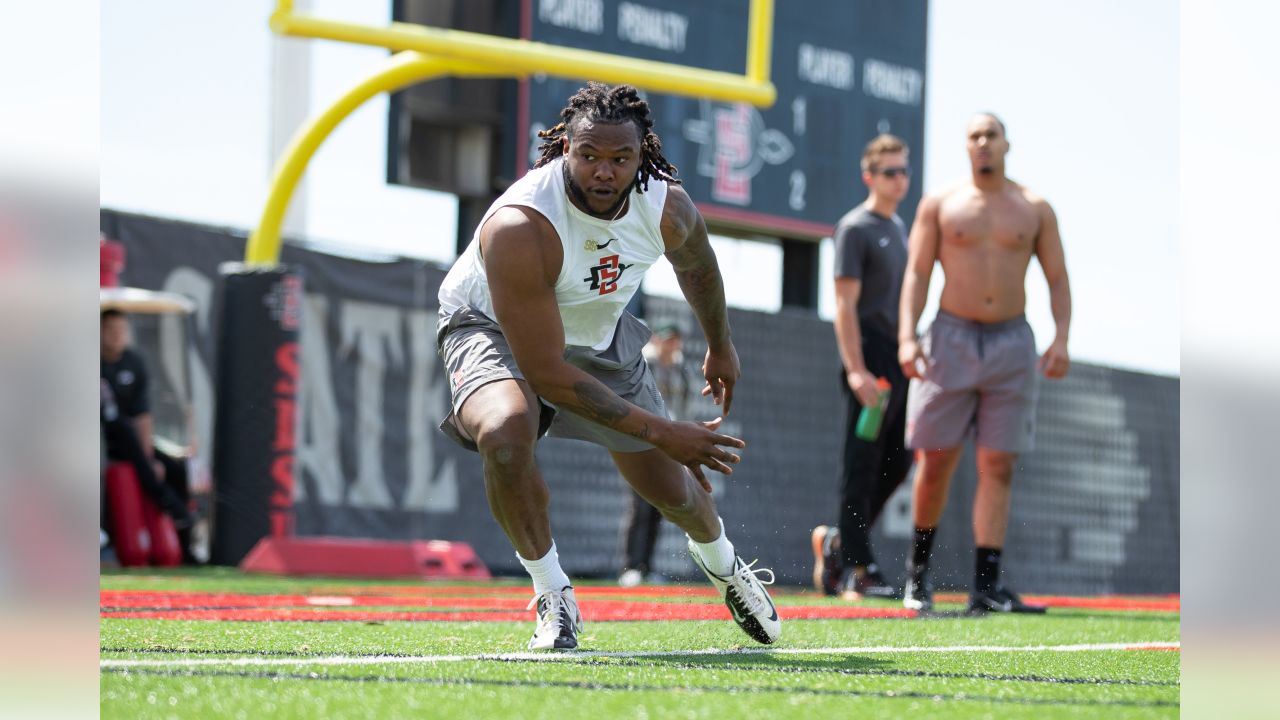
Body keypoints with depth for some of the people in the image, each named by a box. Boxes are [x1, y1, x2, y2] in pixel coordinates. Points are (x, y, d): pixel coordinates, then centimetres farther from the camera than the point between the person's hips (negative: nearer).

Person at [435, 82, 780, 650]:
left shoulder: (669, 208, -23)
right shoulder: (519, 228, -40)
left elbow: (696, 265, 6)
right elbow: (546, 374, -37)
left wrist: (720, 347, 22)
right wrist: (659, 431, -36)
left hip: (600, 336, 5)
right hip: (494, 327, -5)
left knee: (671, 487, 11)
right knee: (505, 432, -37)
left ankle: (721, 563, 50)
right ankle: (553, 597, -15)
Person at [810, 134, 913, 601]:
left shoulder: (898, 228, 19)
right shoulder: (855, 227, -6)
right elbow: (845, 304, -13)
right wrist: (856, 369, -20)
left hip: (898, 360, 8)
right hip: (869, 359, -8)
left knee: (896, 464, 8)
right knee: (863, 464, -6)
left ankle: (839, 543, 19)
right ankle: (858, 567, -4)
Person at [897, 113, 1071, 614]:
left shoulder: (1035, 210, 9)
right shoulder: (940, 205, 6)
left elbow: (1058, 279, 9)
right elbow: (916, 273, 2)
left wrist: (1061, 338, -6)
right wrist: (907, 336, -11)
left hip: (1011, 343, 1)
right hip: (952, 339, -1)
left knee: (998, 467, -5)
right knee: (935, 462, 0)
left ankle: (986, 587, -7)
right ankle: (918, 567, 21)